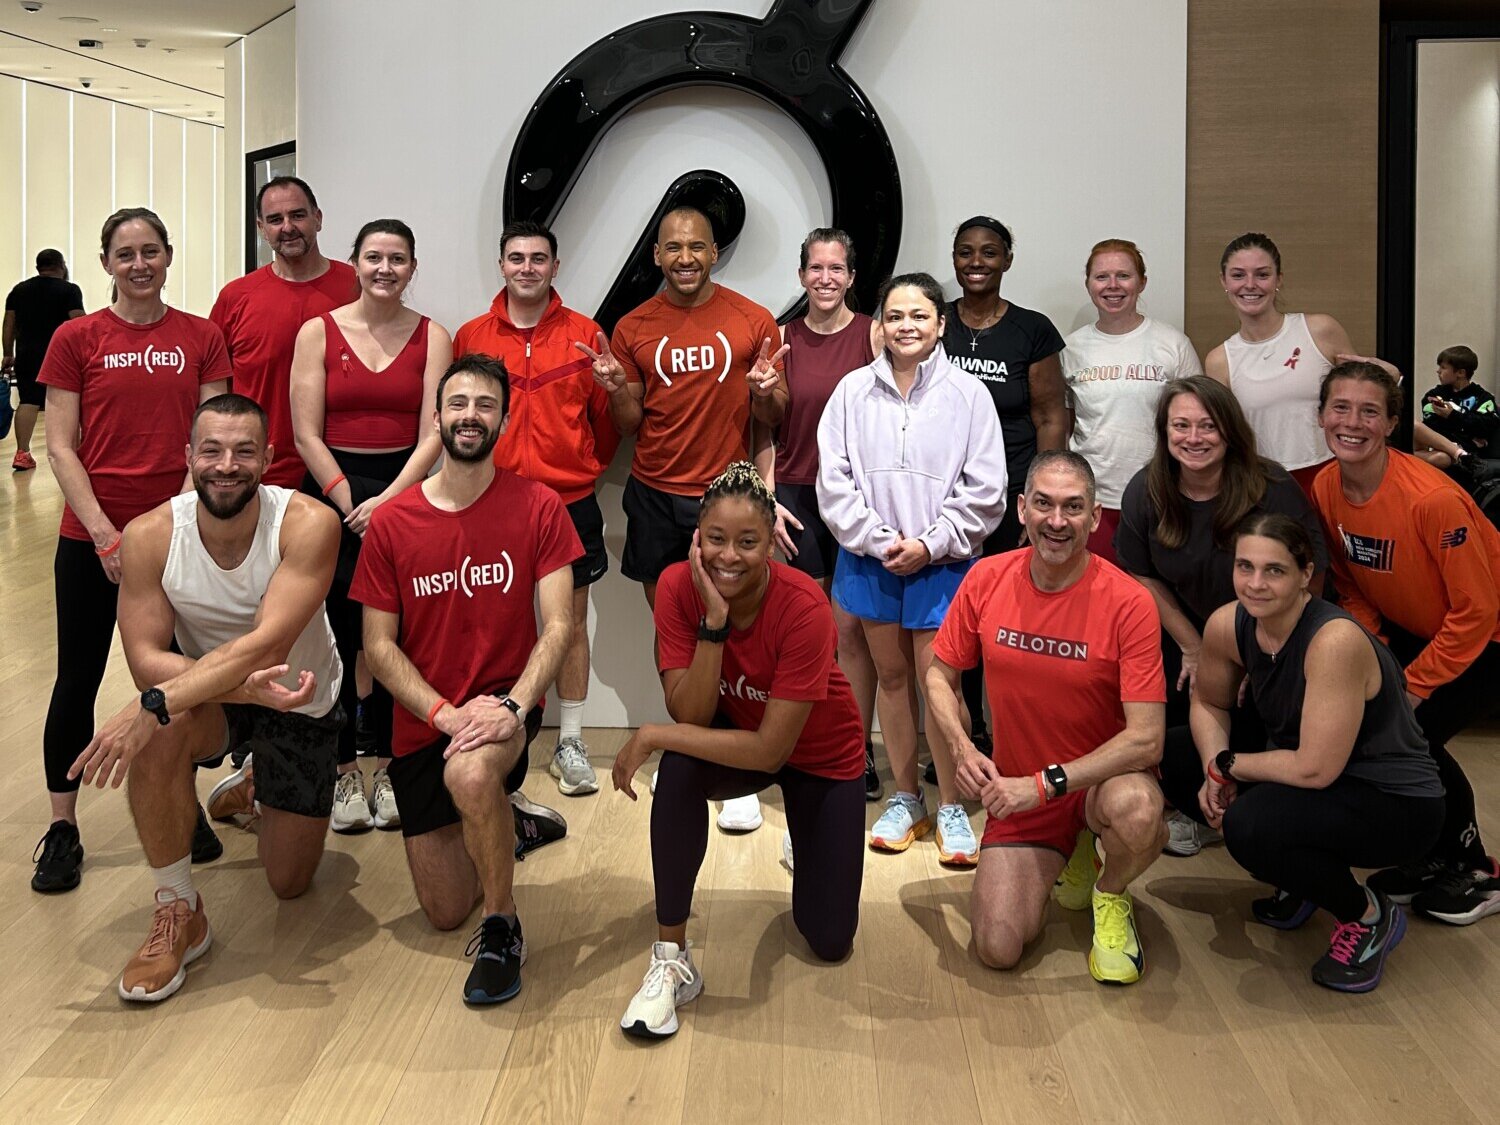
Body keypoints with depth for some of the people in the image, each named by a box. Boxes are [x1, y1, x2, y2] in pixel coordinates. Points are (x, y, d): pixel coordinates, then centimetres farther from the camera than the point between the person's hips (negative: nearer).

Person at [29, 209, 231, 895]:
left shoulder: (202, 338, 4)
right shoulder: (77, 339, 0)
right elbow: (62, 448, -2)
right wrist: (104, 532, -11)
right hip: (91, 538, -1)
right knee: (78, 679, 6)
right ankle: (63, 829, 17)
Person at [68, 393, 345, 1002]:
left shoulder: (307, 524, -29)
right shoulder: (149, 535, -22)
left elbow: (268, 642, -38)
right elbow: (146, 658, -24)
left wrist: (154, 705, -46)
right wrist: (247, 688, -40)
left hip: (301, 702, 0)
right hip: (211, 695, 0)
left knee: (290, 883, 9)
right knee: (157, 737, -37)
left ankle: (251, 790, 44)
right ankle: (179, 911, -15)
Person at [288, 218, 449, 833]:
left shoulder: (432, 337, 4)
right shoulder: (319, 332, 3)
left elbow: (432, 435, -3)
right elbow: (307, 435, -2)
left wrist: (387, 500, -13)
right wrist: (350, 504, -9)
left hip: (404, 492, 1)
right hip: (331, 494, 0)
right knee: (338, 634, 1)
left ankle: (389, 769, 16)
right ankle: (344, 772, 12)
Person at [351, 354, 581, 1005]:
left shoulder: (537, 508, -5)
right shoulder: (391, 523, -2)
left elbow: (558, 626, -10)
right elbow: (379, 646, -2)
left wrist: (513, 705, -26)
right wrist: (446, 713, -17)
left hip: (505, 705, -3)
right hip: (422, 725, 3)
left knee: (471, 773, -40)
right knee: (445, 913, 7)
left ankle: (502, 930, -14)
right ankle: (493, 824, 41)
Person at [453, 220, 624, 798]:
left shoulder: (585, 334, 3)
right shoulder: (471, 336, 4)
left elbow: (608, 418, 8)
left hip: (570, 500, 0)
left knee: (571, 621, 7)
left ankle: (569, 743, 18)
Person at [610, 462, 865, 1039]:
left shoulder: (804, 607, -33)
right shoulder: (678, 586, -23)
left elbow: (772, 750, -34)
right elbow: (691, 716, -28)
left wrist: (650, 736, -34)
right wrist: (714, 621, -39)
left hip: (820, 755, -2)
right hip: (733, 735, 2)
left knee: (830, 941, -2)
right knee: (680, 767, -36)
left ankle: (811, 852, 32)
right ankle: (671, 959, -21)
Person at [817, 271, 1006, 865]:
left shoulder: (967, 394, -3)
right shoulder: (854, 390, 1)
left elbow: (984, 490, -4)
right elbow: (834, 480, -1)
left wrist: (930, 544, -10)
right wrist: (880, 541, -9)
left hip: (942, 563, -2)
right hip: (871, 558, 2)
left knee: (937, 681, -4)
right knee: (890, 675, 12)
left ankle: (951, 807, 13)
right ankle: (905, 799, 26)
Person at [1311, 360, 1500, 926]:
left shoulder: (1431, 498, -32)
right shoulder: (1325, 490, -11)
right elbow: (1350, 588, 2)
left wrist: (1414, 686, -19)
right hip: (1408, 628, 7)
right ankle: (1432, 856, 14)